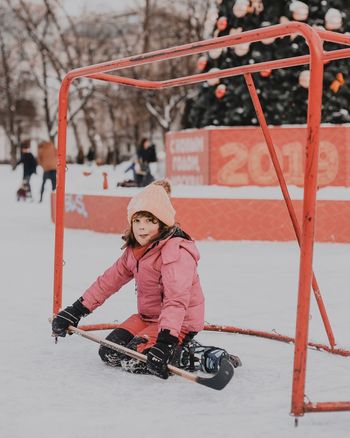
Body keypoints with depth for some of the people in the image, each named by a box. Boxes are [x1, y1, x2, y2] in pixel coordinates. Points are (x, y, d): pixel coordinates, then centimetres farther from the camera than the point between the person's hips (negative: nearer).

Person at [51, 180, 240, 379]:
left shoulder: (176, 251, -24)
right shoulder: (134, 250, 4)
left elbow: (176, 299, -34)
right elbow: (110, 280, 11)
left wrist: (165, 340, -44)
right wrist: (76, 311, 8)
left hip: (180, 323, -9)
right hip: (148, 317, 9)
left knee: (134, 359, -24)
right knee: (109, 352, 3)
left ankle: (197, 355, -10)